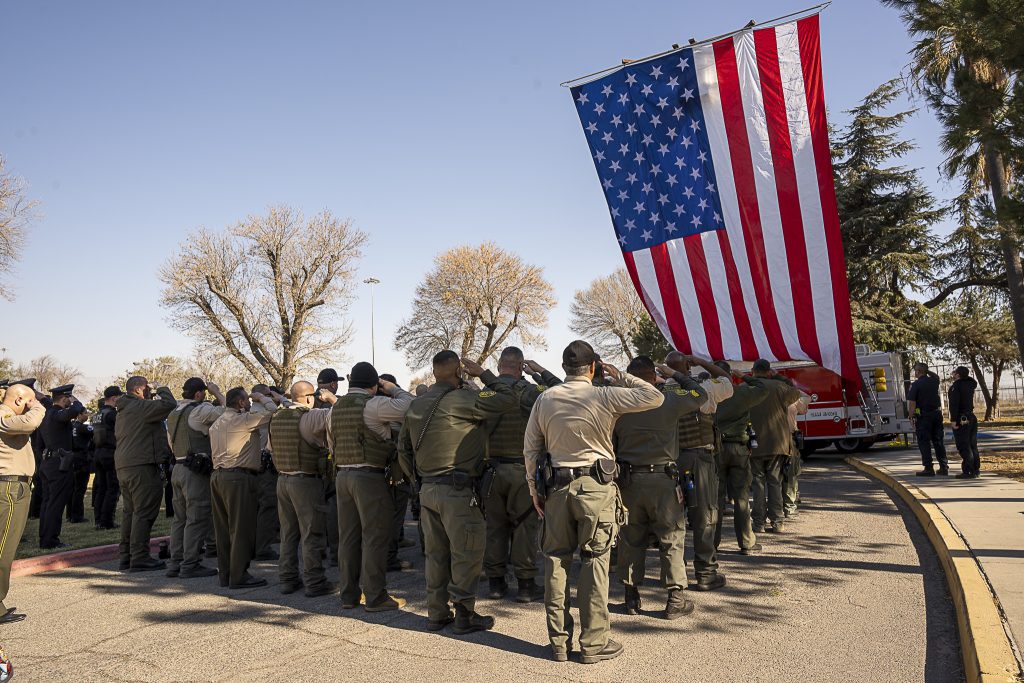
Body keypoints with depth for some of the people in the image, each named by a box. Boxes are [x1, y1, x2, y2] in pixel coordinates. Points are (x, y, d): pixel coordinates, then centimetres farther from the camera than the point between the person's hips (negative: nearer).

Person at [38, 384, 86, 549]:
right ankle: (51, 541, 1)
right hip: (60, 464, -9)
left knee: (47, 502, 14)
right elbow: (77, 410, -35)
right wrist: (75, 401, -16)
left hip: (47, 463, 9)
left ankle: (44, 539, 21)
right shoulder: (57, 414, -17)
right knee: (56, 503, -3)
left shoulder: (46, 413, 12)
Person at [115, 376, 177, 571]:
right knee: (144, 512, -7)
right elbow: (169, 404, -23)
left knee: (130, 511, 15)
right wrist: (161, 390, -4)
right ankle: (140, 558, -7)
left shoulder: (123, 410, 20)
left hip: (123, 466, 10)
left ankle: (126, 556, 20)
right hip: (142, 466, -10)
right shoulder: (140, 407, -13)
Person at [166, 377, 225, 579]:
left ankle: (175, 563, 17)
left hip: (178, 469, 9)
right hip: (196, 471, -9)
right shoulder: (200, 410, -11)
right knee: (198, 519, -4)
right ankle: (190, 565, -3)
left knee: (180, 518, 13)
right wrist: (217, 392, -2)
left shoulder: (174, 414, 17)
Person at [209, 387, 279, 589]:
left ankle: (225, 573, 17)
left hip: (218, 476, 9)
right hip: (239, 478, -9)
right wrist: (260, 397, 5)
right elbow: (272, 411, -10)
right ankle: (239, 576, -2)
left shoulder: (216, 424, 17)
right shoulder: (243, 420, -11)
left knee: (223, 528, 11)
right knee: (241, 528, -4)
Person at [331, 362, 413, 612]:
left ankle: (349, 595, 20)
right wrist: (392, 388, -2)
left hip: (343, 475, 8)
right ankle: (375, 596, 3)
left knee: (348, 536, 12)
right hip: (370, 477, -8)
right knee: (375, 537, -1)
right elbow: (409, 406, -17)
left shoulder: (336, 408, 12)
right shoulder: (373, 404, -12)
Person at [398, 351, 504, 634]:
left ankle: (436, 613, 24)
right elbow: (508, 399, -10)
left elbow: (403, 449, 17)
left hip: (427, 490, 8)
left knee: (436, 553, 15)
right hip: (458, 492, -8)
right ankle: (465, 615, 11)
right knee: (466, 554, 4)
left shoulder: (416, 405, 11)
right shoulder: (464, 400, -14)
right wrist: (482, 373, 0)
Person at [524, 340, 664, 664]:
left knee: (556, 561, 10)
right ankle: (593, 643, 11)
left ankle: (558, 641, 18)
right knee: (595, 562, 4)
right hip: (596, 486, -3)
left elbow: (530, 449, 5)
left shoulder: (545, 399, 3)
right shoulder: (604, 396, -8)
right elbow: (655, 397, -5)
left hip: (557, 487, 3)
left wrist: (534, 490, 13)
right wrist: (620, 377, 5)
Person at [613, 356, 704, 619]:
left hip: (629, 480, 3)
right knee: (672, 539, 8)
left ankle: (631, 596, 19)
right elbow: (700, 395, 12)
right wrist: (675, 374, 20)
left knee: (631, 539, 12)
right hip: (663, 479, -2)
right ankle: (675, 599, 11)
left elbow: (609, 445, 3)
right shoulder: (670, 400, -7)